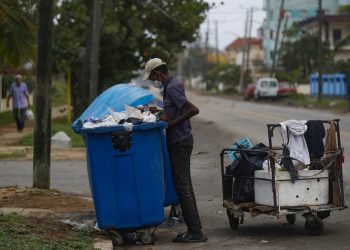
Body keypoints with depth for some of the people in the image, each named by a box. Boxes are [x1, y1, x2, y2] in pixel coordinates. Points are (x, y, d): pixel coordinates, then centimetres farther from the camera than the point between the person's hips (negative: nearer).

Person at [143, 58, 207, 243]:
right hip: (180, 140, 10)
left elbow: (193, 110, -27)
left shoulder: (171, 88, -17)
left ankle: (195, 232, -5)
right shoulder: (174, 84, 13)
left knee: (182, 187, -7)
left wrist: (172, 122, -21)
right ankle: (194, 229, 16)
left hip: (179, 142, -10)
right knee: (184, 186, 12)